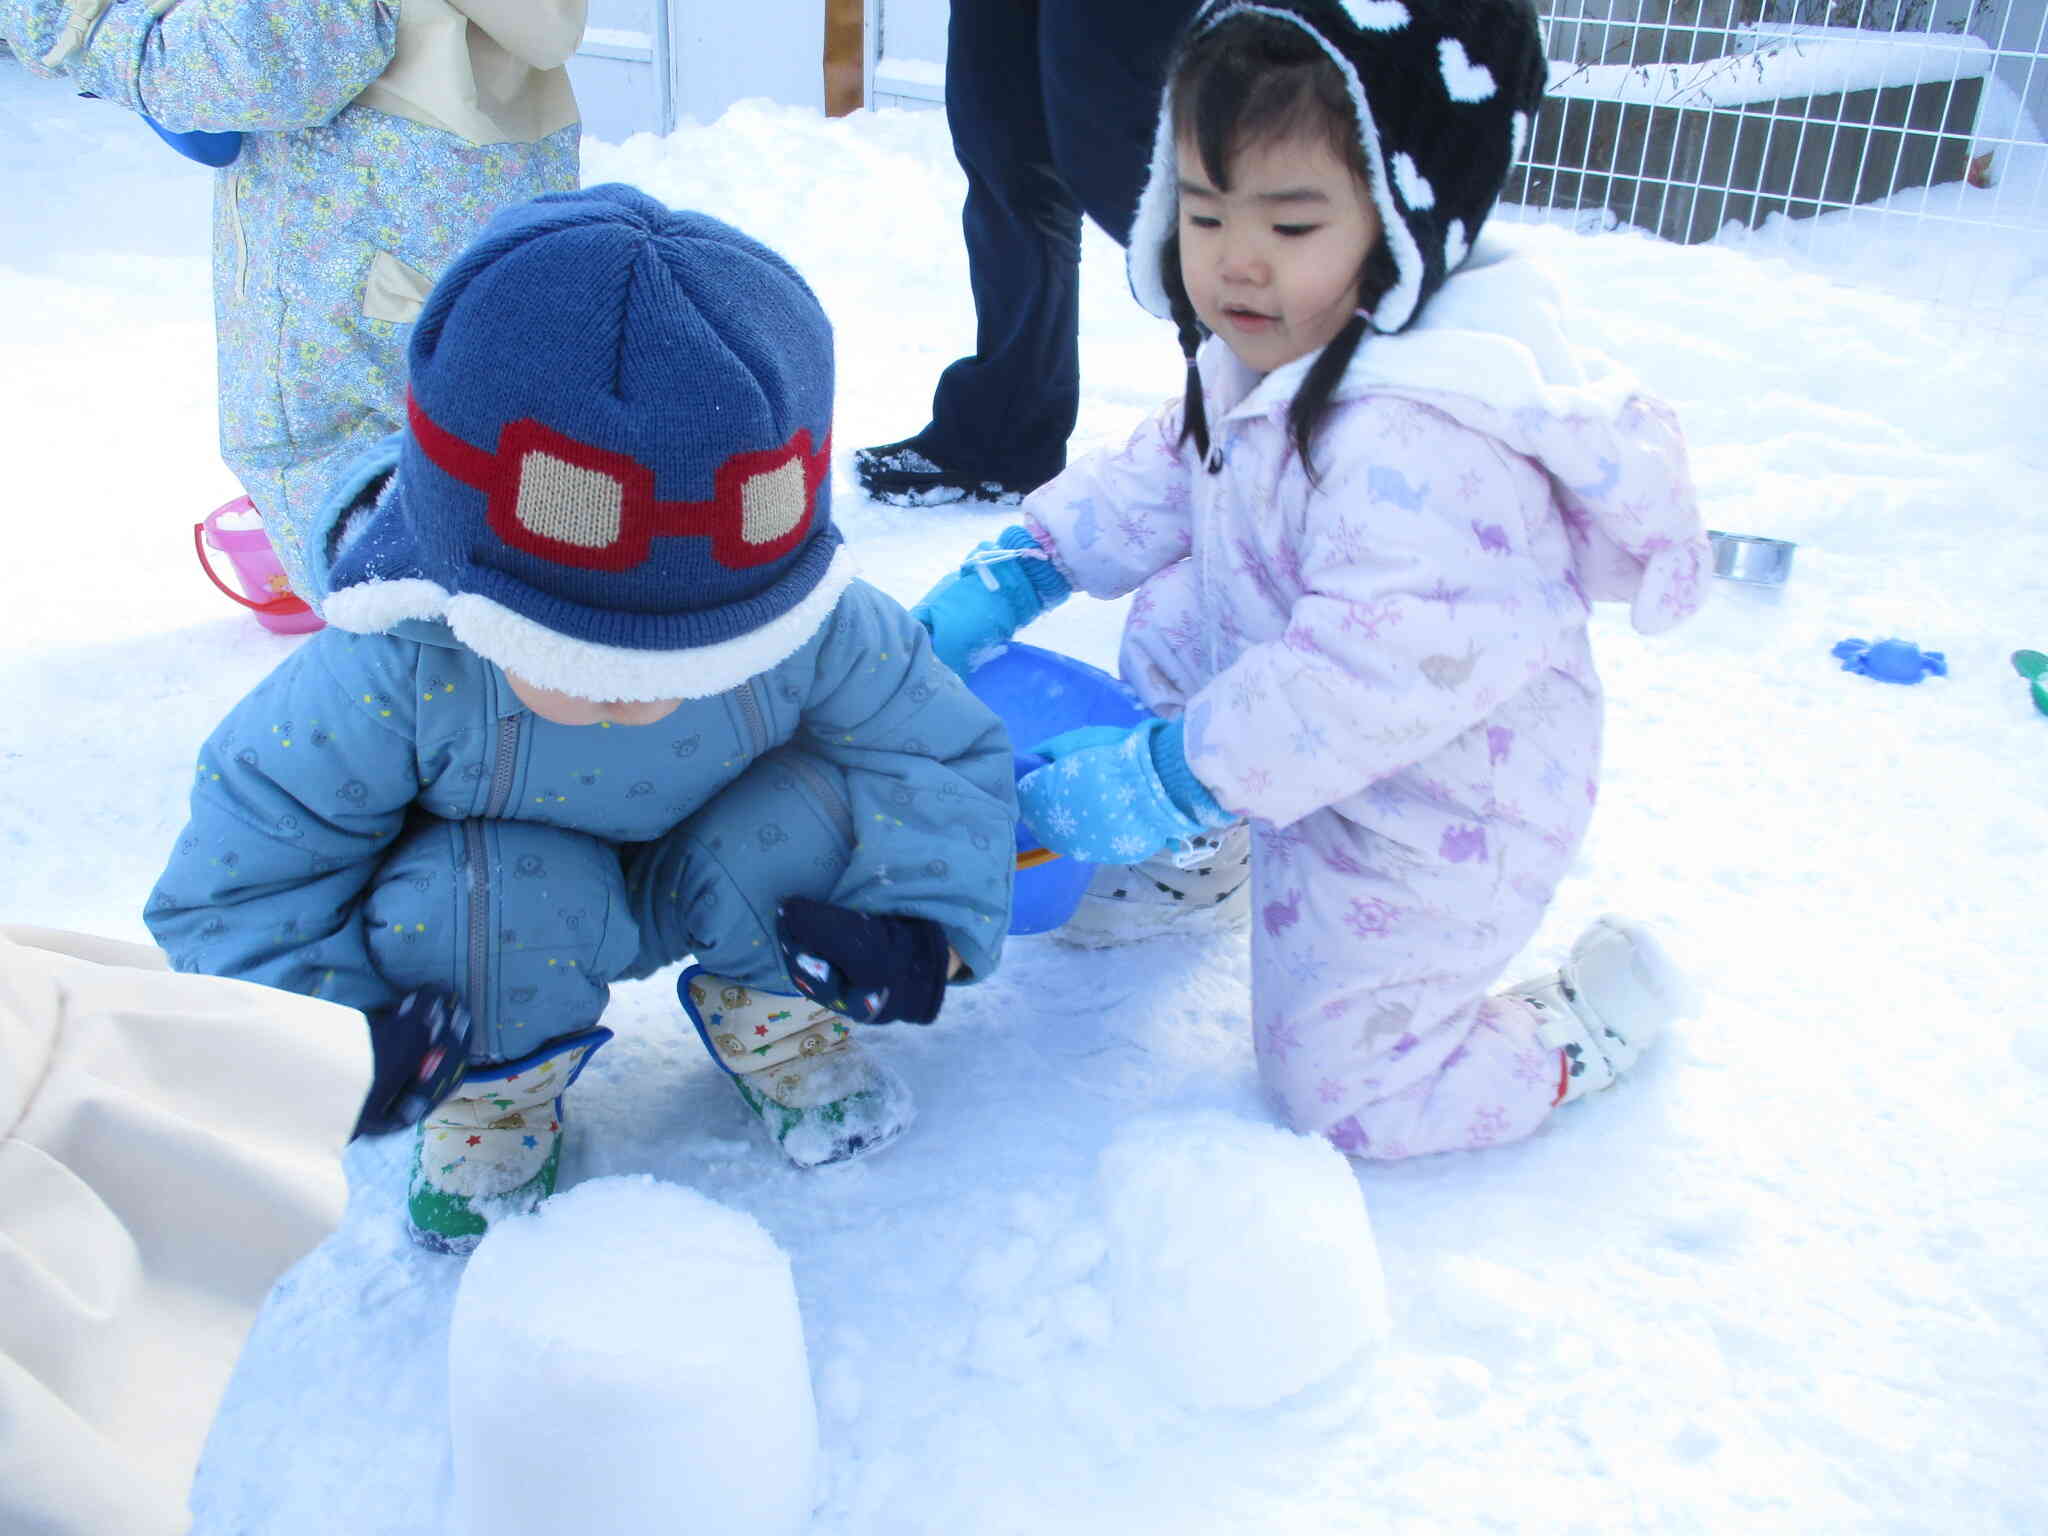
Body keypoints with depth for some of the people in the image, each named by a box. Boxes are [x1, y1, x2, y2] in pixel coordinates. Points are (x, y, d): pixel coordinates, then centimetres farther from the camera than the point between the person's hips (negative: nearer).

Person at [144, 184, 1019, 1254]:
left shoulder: (812, 630, -29)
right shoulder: (390, 677, -33)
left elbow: (948, 750, -14)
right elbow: (238, 883, -19)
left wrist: (927, 930, -31)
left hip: (715, 887, 2)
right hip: (513, 917, -1)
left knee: (820, 801, -29)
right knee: (495, 893, -36)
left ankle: (764, 1004, 4)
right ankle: (501, 1078, 0)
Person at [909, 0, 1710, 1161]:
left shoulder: (1421, 435, -37)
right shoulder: (1266, 361, -5)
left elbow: (1390, 665, -42)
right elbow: (1169, 476, 11)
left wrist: (1170, 777, -36)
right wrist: (1014, 573, 6)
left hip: (1425, 824, -9)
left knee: (1343, 1086, 1)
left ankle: (1597, 1012, 18)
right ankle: (1204, 855, 31)